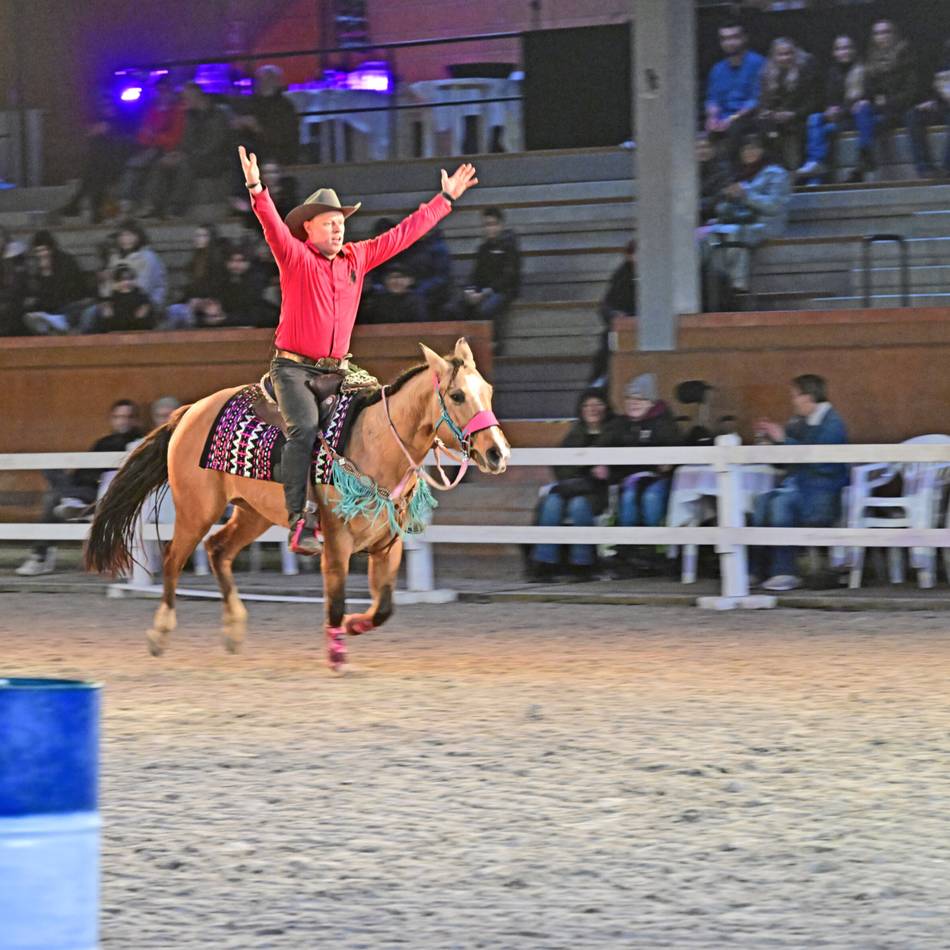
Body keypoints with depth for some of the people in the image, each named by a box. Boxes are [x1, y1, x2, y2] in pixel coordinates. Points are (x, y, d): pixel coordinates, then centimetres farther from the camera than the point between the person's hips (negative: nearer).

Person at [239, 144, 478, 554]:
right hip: (293, 367, -6)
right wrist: (256, 189, -40)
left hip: (337, 368, 6)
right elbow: (273, 226, -22)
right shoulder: (295, 258, -3)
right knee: (305, 426, -28)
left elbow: (403, 234, 17)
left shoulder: (357, 258, 11)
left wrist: (445, 199, 20)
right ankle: (299, 520, -30)